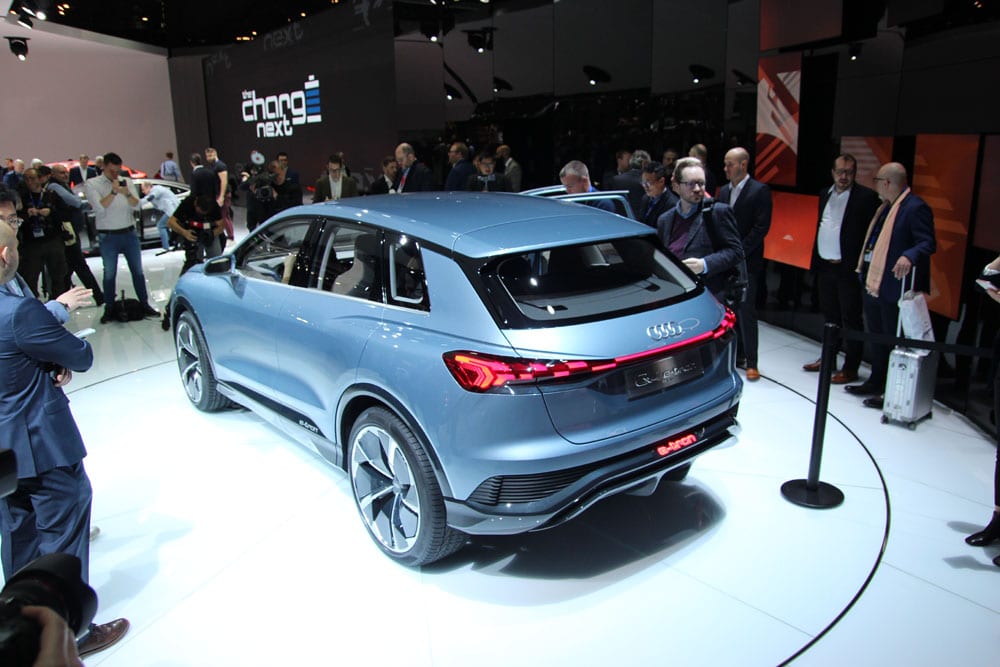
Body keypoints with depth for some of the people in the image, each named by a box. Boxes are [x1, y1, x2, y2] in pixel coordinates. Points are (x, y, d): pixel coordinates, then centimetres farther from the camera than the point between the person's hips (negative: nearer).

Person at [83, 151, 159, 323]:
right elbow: (99, 208, -14)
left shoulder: (127, 181, 8)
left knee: (137, 271, 7)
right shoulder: (92, 184, -2)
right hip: (108, 236, -3)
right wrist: (113, 192, -21)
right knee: (109, 274, 4)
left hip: (129, 233, 3)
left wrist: (127, 193, -21)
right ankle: (109, 309, 12)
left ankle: (145, 304, 16)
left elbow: (135, 206, -2)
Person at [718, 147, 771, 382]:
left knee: (746, 311, -3)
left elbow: (762, 227, -12)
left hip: (746, 261, -6)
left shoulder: (759, 191, -6)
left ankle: (751, 362, 4)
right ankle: (735, 352, 22)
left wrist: (738, 252, -15)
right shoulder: (724, 191, 13)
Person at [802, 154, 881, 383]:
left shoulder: (866, 197, -7)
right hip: (825, 266, 6)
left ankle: (850, 368, 8)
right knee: (830, 316, 18)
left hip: (848, 268, -6)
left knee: (851, 319, 1)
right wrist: (816, 260, 12)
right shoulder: (825, 195, 13)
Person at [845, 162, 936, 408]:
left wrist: (909, 256, -39)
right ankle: (876, 383, 35)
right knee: (876, 339, 20)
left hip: (894, 287, -9)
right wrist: (864, 271, 17)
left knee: (895, 342, 0)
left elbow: (928, 243, -22)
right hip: (872, 284, 9)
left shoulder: (915, 208, -14)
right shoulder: (885, 207, 13)